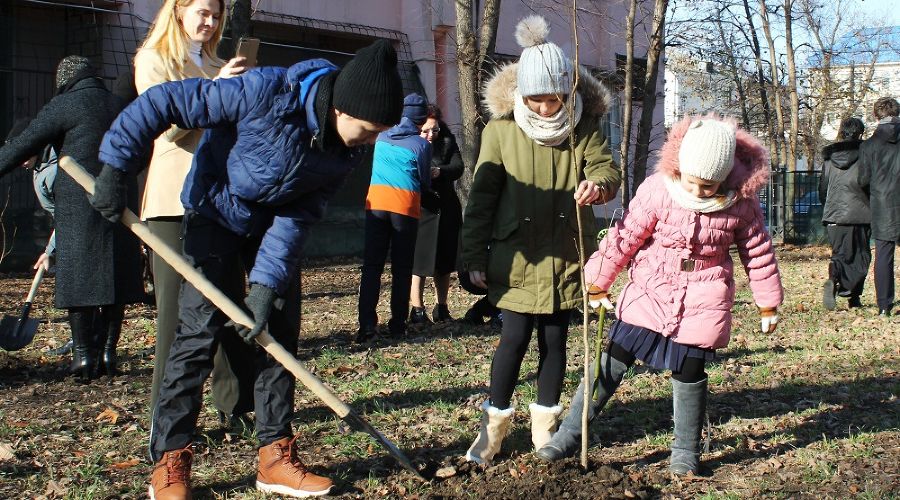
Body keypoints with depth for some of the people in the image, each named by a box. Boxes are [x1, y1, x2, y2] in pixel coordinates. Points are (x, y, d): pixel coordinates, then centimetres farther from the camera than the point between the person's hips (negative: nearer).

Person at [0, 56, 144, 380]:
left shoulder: (65, 105, -3)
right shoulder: (120, 105, 15)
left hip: (78, 205, -5)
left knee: (77, 277, 0)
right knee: (116, 276, 8)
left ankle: (83, 354, -1)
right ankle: (108, 353, 10)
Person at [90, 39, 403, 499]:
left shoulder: (345, 150, -16)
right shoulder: (266, 92, -33)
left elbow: (298, 217, -15)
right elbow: (162, 102, -28)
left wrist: (267, 284, -24)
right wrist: (115, 168, -27)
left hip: (273, 224, 5)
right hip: (216, 213, -5)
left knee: (279, 332, 3)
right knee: (200, 331, -10)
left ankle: (276, 456, 13)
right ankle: (169, 463, 1)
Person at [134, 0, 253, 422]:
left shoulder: (218, 67, 21)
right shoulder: (153, 60, 4)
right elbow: (167, 124, -11)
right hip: (174, 198, -6)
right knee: (177, 307, -5)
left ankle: (234, 402, 13)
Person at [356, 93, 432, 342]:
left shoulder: (381, 137, 14)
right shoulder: (422, 144, 2)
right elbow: (425, 181, 12)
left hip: (376, 201, 2)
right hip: (405, 205, -2)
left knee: (372, 265, 1)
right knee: (402, 267, 7)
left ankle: (367, 324, -9)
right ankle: (398, 323, 8)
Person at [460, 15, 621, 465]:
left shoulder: (584, 128, -2)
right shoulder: (501, 130, -6)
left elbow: (607, 171, -6)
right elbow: (482, 197, -3)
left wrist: (598, 185, -32)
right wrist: (474, 257, -5)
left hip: (565, 256, 2)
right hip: (516, 256, -2)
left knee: (555, 339, 9)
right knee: (515, 337, -3)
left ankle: (544, 422, 25)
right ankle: (495, 420, 16)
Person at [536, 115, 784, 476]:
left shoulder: (741, 202, -9)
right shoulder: (657, 189, -13)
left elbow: (759, 253, 4)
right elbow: (625, 237, -7)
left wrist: (768, 304, 11)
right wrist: (598, 284, -1)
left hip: (702, 298, 0)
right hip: (650, 290, 0)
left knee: (689, 370, 3)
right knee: (614, 358, -2)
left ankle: (686, 451, 23)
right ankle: (571, 433, 5)